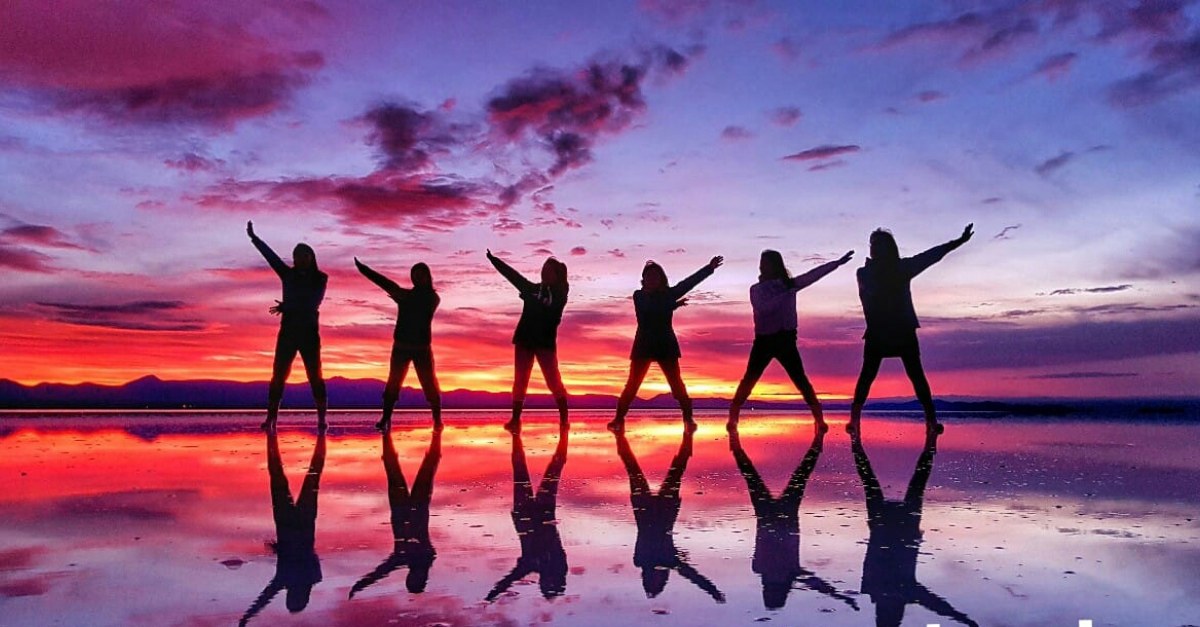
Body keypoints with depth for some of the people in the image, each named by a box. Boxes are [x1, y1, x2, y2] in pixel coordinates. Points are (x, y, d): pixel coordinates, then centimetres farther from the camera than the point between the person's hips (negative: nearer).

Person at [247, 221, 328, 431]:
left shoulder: (320, 278, 2)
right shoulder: (289, 274, 9)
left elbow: (313, 303, -8)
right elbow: (270, 255, 8)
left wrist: (285, 307, -14)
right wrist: (253, 237, 6)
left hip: (309, 334, -2)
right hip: (288, 333, 3)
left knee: (315, 377, -4)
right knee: (278, 376, -3)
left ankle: (322, 418, -2)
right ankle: (271, 418, -3)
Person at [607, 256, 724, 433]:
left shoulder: (669, 294, 2)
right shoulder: (639, 296, -3)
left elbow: (688, 283, -3)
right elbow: (653, 308, -17)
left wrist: (710, 267, -7)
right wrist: (675, 304, -18)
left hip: (666, 345, 2)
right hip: (644, 346, -2)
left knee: (676, 383, 2)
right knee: (632, 384, -3)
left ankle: (688, 418, 10)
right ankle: (619, 419, 2)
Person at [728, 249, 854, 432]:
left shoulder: (789, 284, 1)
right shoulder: (756, 289, -4)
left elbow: (814, 274, -2)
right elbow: (763, 308, -23)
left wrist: (837, 263, -6)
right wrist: (785, 296, -28)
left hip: (786, 340, 1)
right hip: (764, 340, 0)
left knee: (800, 380, -1)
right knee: (749, 380, 1)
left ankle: (819, 418, 8)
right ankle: (733, 416, 13)